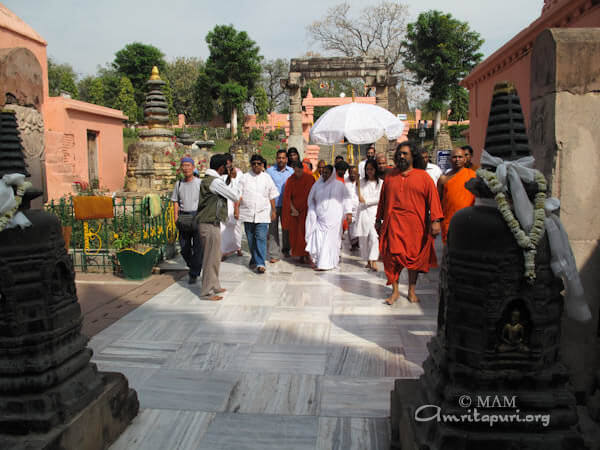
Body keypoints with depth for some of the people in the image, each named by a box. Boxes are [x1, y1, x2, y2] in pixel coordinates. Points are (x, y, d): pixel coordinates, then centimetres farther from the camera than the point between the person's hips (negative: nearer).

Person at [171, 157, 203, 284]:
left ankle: (194, 273, 6)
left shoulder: (200, 183, 1)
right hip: (183, 218, 4)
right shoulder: (178, 184, 12)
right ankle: (192, 266, 31)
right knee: (184, 247, 6)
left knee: (198, 246, -4)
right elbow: (175, 201, 15)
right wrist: (176, 217, 3)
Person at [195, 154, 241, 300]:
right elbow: (235, 197, -14)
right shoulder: (215, 181, -17)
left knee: (214, 256, 18)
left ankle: (214, 286, 28)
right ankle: (207, 291, 5)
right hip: (210, 224, -10)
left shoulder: (207, 179, 14)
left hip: (210, 223, 10)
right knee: (211, 257, -3)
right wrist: (234, 190, 5)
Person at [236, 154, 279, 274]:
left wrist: (273, 211, 8)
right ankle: (254, 259, 28)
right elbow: (239, 195, 3)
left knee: (261, 238, -9)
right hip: (247, 213, 1)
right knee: (251, 239, 10)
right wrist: (237, 209, -5)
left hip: (262, 213, -1)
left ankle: (260, 263, -9)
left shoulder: (267, 178, 6)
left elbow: (272, 196, 10)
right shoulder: (245, 177, 5)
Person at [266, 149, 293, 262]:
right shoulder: (269, 171, 1)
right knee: (273, 229, -4)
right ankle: (274, 254, 0)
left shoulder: (291, 171, 6)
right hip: (273, 204, -2)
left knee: (286, 228, 12)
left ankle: (286, 249, 31)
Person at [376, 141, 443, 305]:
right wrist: (378, 220, 14)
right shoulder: (390, 175, 10)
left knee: (414, 257, 8)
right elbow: (382, 199, 14)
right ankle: (395, 291, 11)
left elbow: (433, 198, -3)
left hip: (415, 225, -1)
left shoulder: (423, 176, 3)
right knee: (393, 257, -3)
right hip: (393, 224, 1)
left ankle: (412, 290, 23)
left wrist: (435, 221, -12)